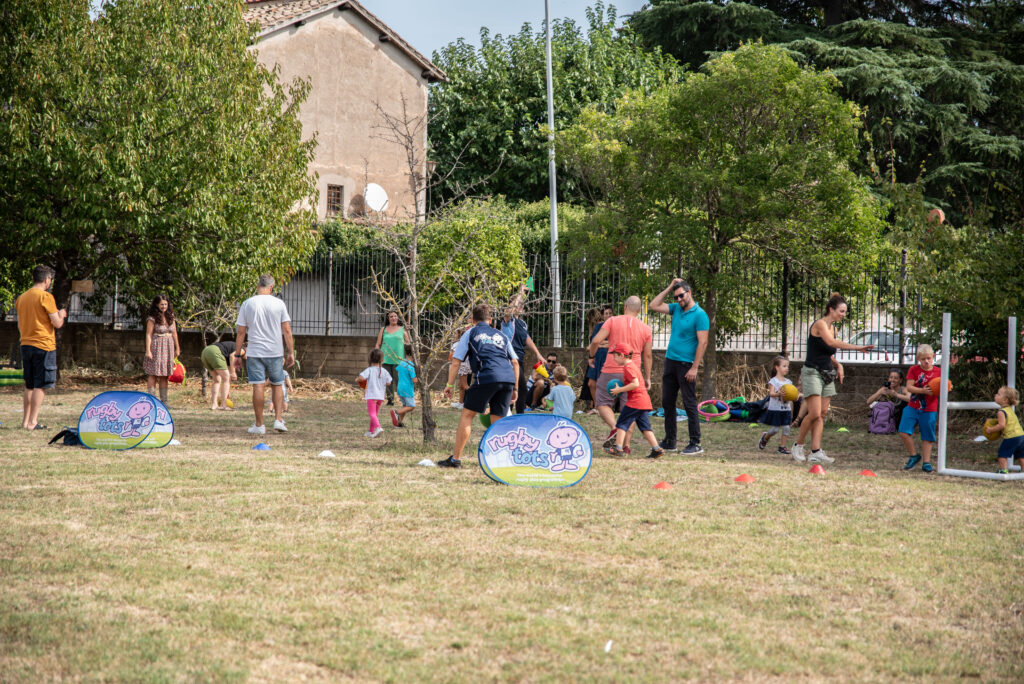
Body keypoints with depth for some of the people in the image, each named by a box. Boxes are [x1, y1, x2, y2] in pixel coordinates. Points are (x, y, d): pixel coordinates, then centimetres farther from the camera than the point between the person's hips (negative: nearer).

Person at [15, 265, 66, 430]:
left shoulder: (22, 298, 12)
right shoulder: (45, 296, -10)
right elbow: (57, 323, -12)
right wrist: (61, 314, 10)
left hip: (26, 345, 7)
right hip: (44, 345, -7)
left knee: (29, 386, 15)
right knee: (40, 386, -4)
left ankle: (25, 420, 15)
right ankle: (32, 422, -7)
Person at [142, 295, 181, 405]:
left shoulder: (170, 316, 9)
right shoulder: (152, 318, -7)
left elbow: (174, 333, 15)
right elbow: (149, 334, -9)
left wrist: (177, 348, 16)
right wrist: (148, 351, -14)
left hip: (168, 347, 5)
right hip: (156, 346, -5)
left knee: (164, 375, 7)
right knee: (153, 375, -6)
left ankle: (164, 400, 11)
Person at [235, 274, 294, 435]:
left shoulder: (247, 304, -1)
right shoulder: (279, 304, -1)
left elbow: (241, 332, 1)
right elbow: (287, 330, -1)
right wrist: (291, 352, 5)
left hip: (255, 352, -1)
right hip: (275, 352, 1)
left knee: (258, 387, -1)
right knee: (277, 385, 14)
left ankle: (259, 425, 2)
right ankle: (279, 420, 7)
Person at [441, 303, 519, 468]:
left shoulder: (470, 333, 17)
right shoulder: (501, 335, 27)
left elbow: (456, 362, 11)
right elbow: (515, 362, 22)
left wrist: (450, 384, 16)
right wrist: (515, 388, 26)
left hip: (486, 377, -4)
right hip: (508, 378, 4)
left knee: (467, 415, 4)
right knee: (497, 421, 12)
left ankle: (455, 458, 2)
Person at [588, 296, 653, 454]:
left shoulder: (613, 321, 0)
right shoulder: (645, 328, 8)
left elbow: (596, 341, -9)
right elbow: (648, 356, 10)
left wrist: (591, 355, 9)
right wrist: (647, 378, 16)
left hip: (611, 370, -3)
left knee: (602, 403, 8)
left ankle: (614, 428, -18)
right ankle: (626, 444, 2)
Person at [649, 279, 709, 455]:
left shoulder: (699, 315, -11)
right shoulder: (676, 309, 12)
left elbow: (703, 342, -15)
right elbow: (654, 306, 15)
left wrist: (694, 368, -20)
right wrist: (669, 288, 8)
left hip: (686, 364, -8)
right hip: (670, 361, 8)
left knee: (689, 404, -6)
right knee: (667, 402, 10)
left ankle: (695, 444, -3)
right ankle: (669, 442, 18)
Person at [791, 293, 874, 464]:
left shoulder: (833, 328, 14)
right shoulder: (820, 324, -12)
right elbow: (831, 342, -30)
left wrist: (837, 364, 5)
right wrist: (857, 347, -36)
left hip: (827, 375, 8)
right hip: (812, 373, -8)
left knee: (822, 413, 1)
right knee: (814, 413, -14)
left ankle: (816, 452, -2)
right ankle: (798, 446, 4)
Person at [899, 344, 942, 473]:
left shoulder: (938, 372, 1)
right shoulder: (914, 370, 0)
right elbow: (909, 387, -9)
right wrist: (923, 391, -24)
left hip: (930, 410, 0)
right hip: (913, 407, 0)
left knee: (927, 437, 2)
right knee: (904, 432, -11)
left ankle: (926, 462, 10)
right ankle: (914, 455, 7)